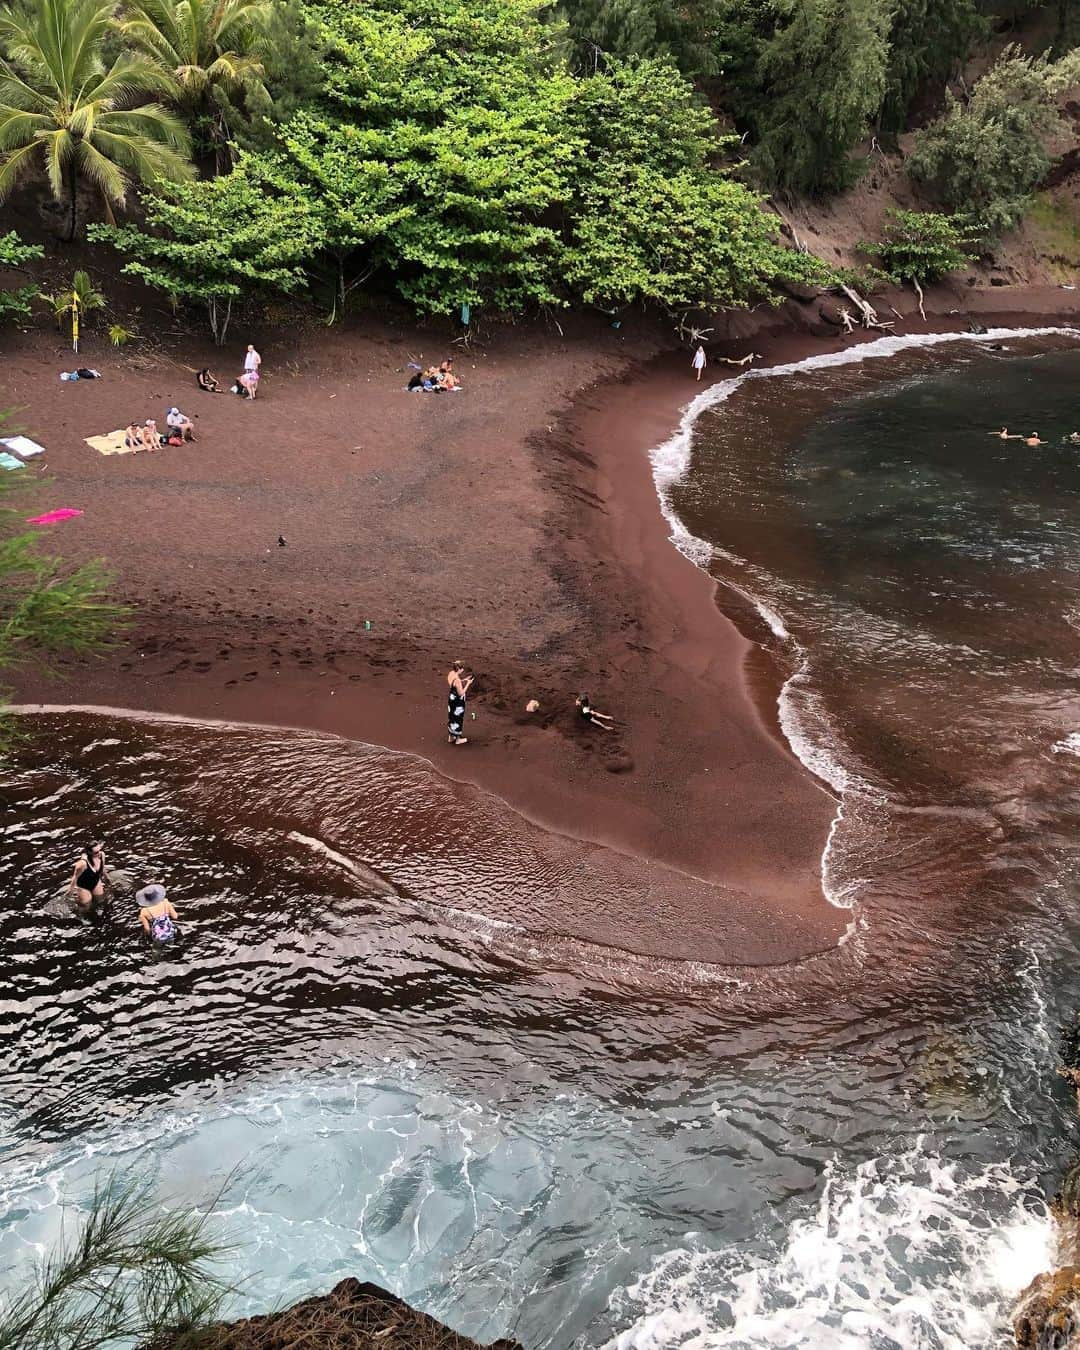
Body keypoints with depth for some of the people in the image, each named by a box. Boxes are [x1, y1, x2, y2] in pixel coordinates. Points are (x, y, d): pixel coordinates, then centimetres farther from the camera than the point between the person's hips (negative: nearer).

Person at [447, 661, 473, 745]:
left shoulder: (451, 673, -5)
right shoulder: (457, 680, -32)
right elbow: (461, 693, -24)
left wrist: (465, 680, 6)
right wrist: (468, 683, -19)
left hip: (452, 699, 9)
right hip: (458, 702, -9)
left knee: (452, 718, 22)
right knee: (457, 719, 9)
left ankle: (451, 737, 38)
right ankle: (458, 739, 25)